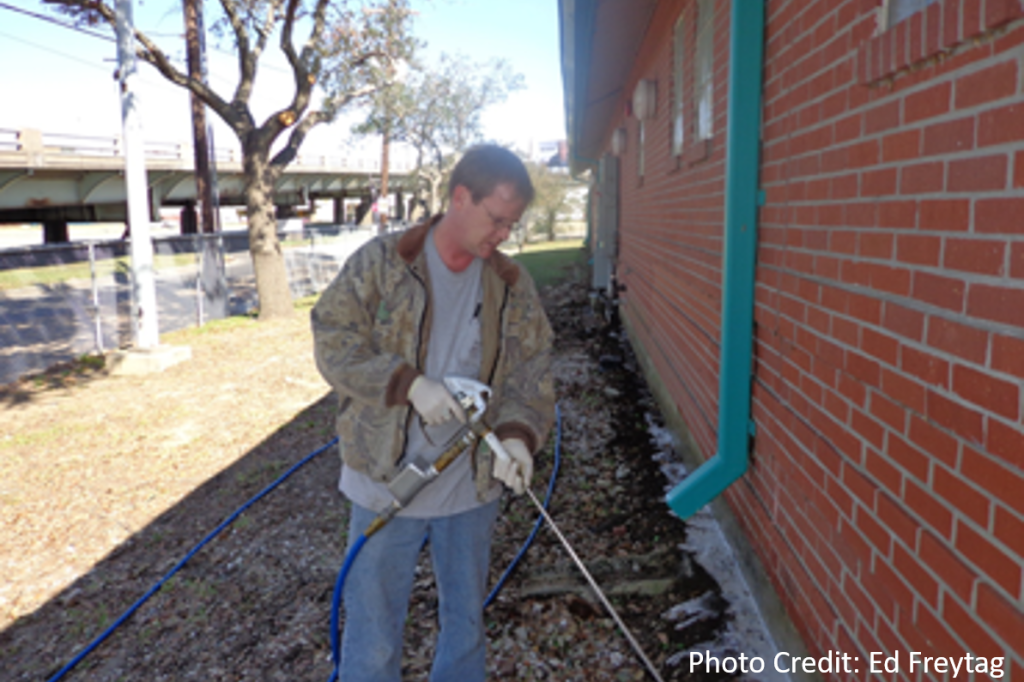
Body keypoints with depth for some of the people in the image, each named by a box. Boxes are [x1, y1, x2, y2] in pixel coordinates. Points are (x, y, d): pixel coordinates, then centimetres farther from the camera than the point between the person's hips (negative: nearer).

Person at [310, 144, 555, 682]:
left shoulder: (512, 285, 0)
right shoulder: (380, 262, -10)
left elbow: (532, 367, 0)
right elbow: (333, 340, -12)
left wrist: (518, 432, -19)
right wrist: (408, 383, -24)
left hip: (472, 486, 4)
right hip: (386, 482, -3)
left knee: (466, 622, 22)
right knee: (373, 632, 12)